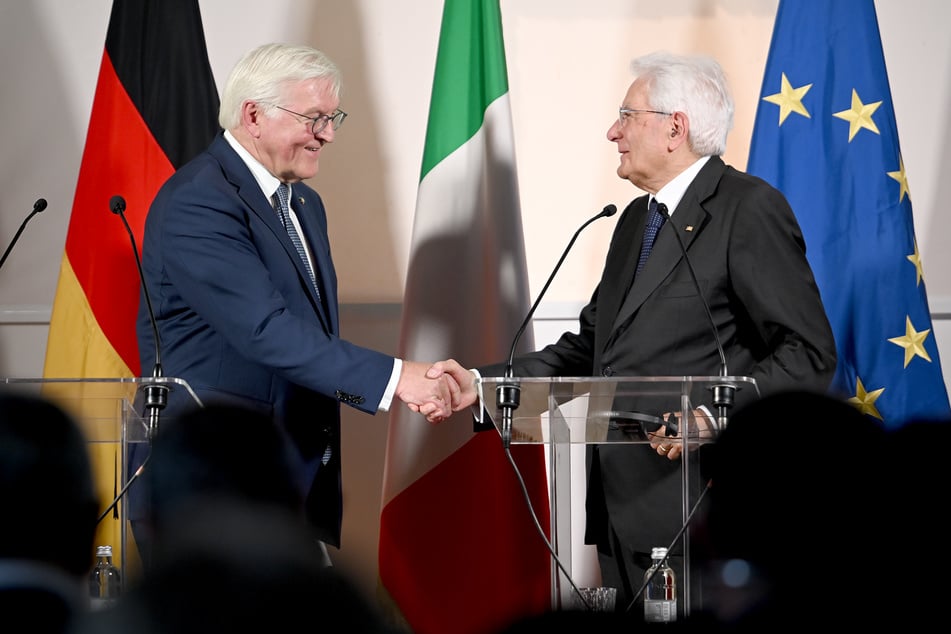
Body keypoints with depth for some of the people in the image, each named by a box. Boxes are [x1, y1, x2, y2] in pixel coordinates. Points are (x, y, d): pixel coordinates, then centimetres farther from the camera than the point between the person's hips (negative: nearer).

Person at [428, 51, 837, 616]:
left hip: (700, 518, -9)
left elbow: (809, 354, -13)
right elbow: (588, 350, 21)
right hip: (626, 512, 9)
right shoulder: (637, 220, 21)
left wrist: (714, 415, -25)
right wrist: (482, 382, 9)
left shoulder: (750, 209, -7)